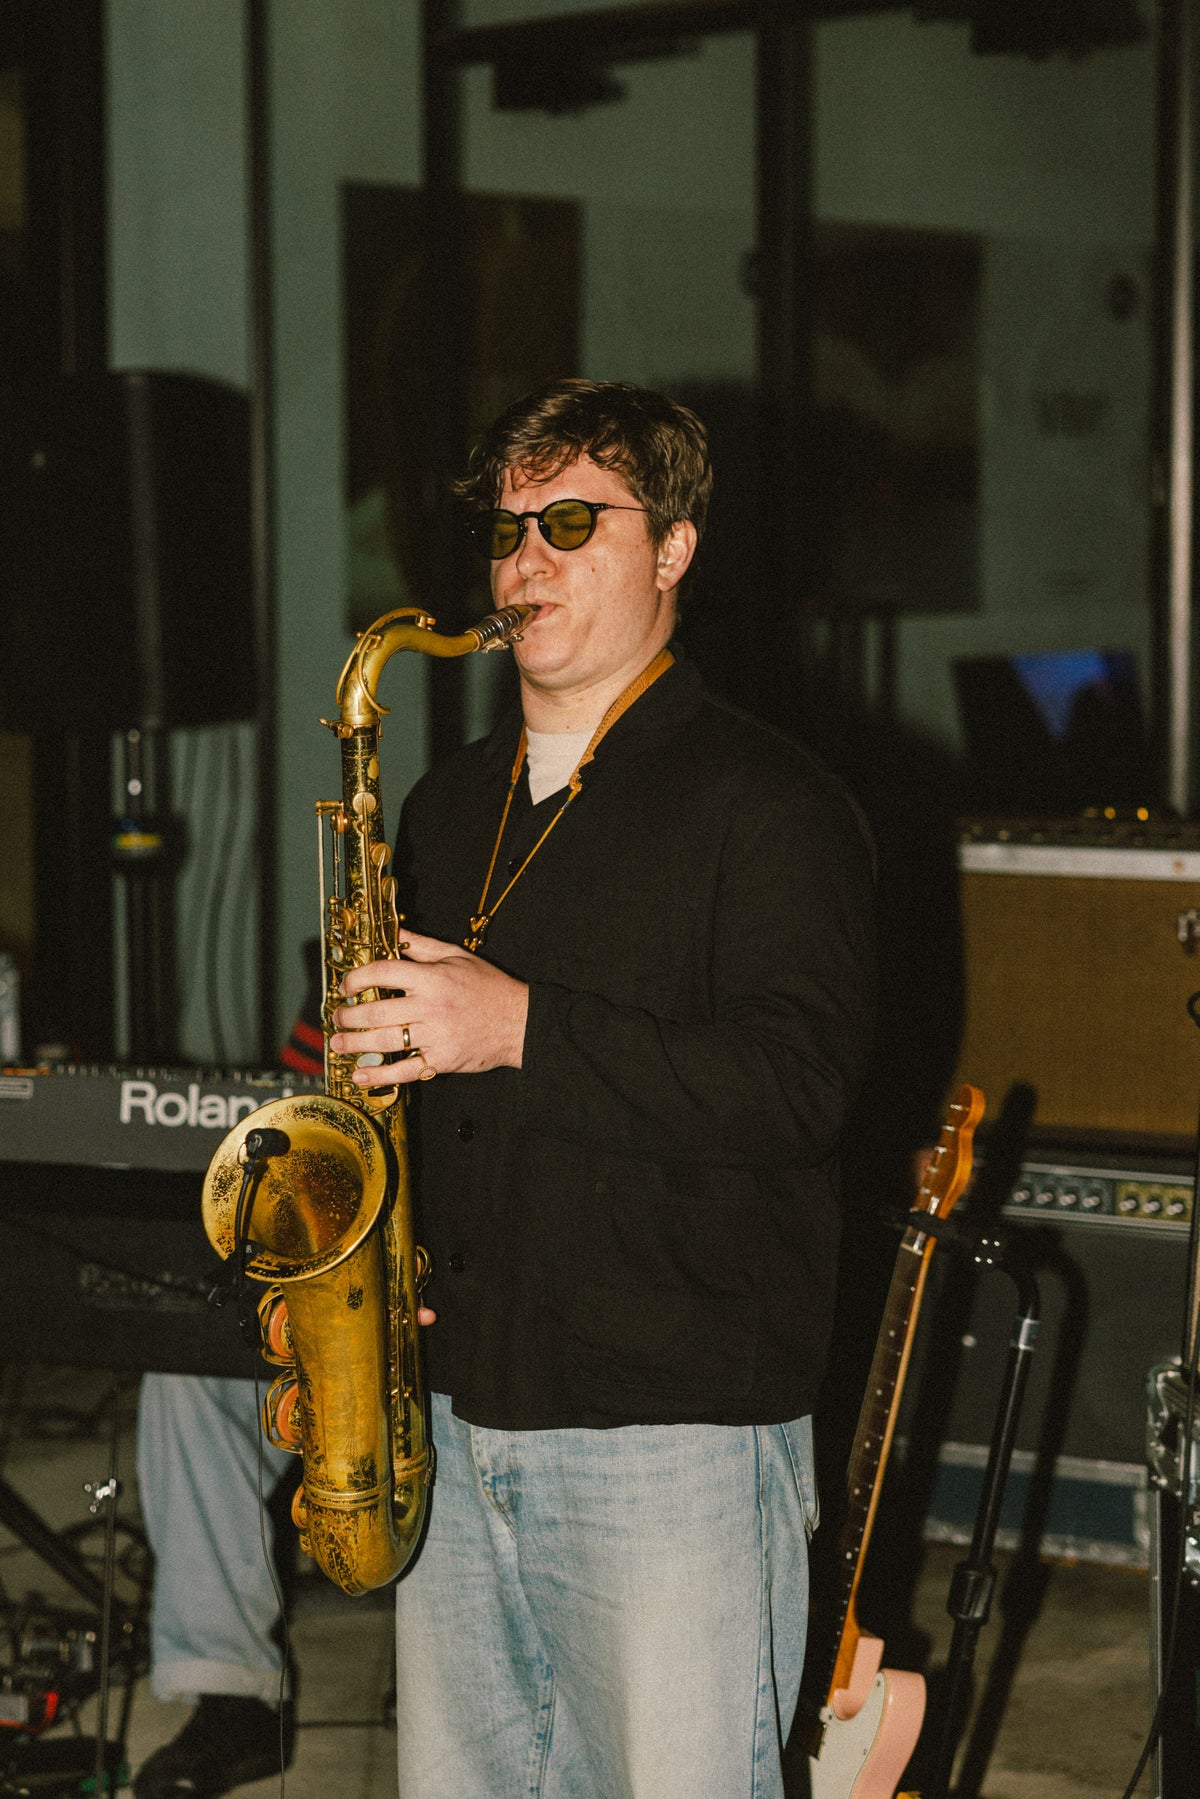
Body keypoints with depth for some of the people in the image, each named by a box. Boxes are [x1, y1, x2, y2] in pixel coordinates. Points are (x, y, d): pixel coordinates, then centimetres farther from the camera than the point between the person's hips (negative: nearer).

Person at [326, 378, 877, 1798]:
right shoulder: (450, 806, 16)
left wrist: (521, 1028, -23)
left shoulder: (766, 803, -6)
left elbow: (797, 1081, -18)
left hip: (679, 1430, -6)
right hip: (451, 1413, 6)